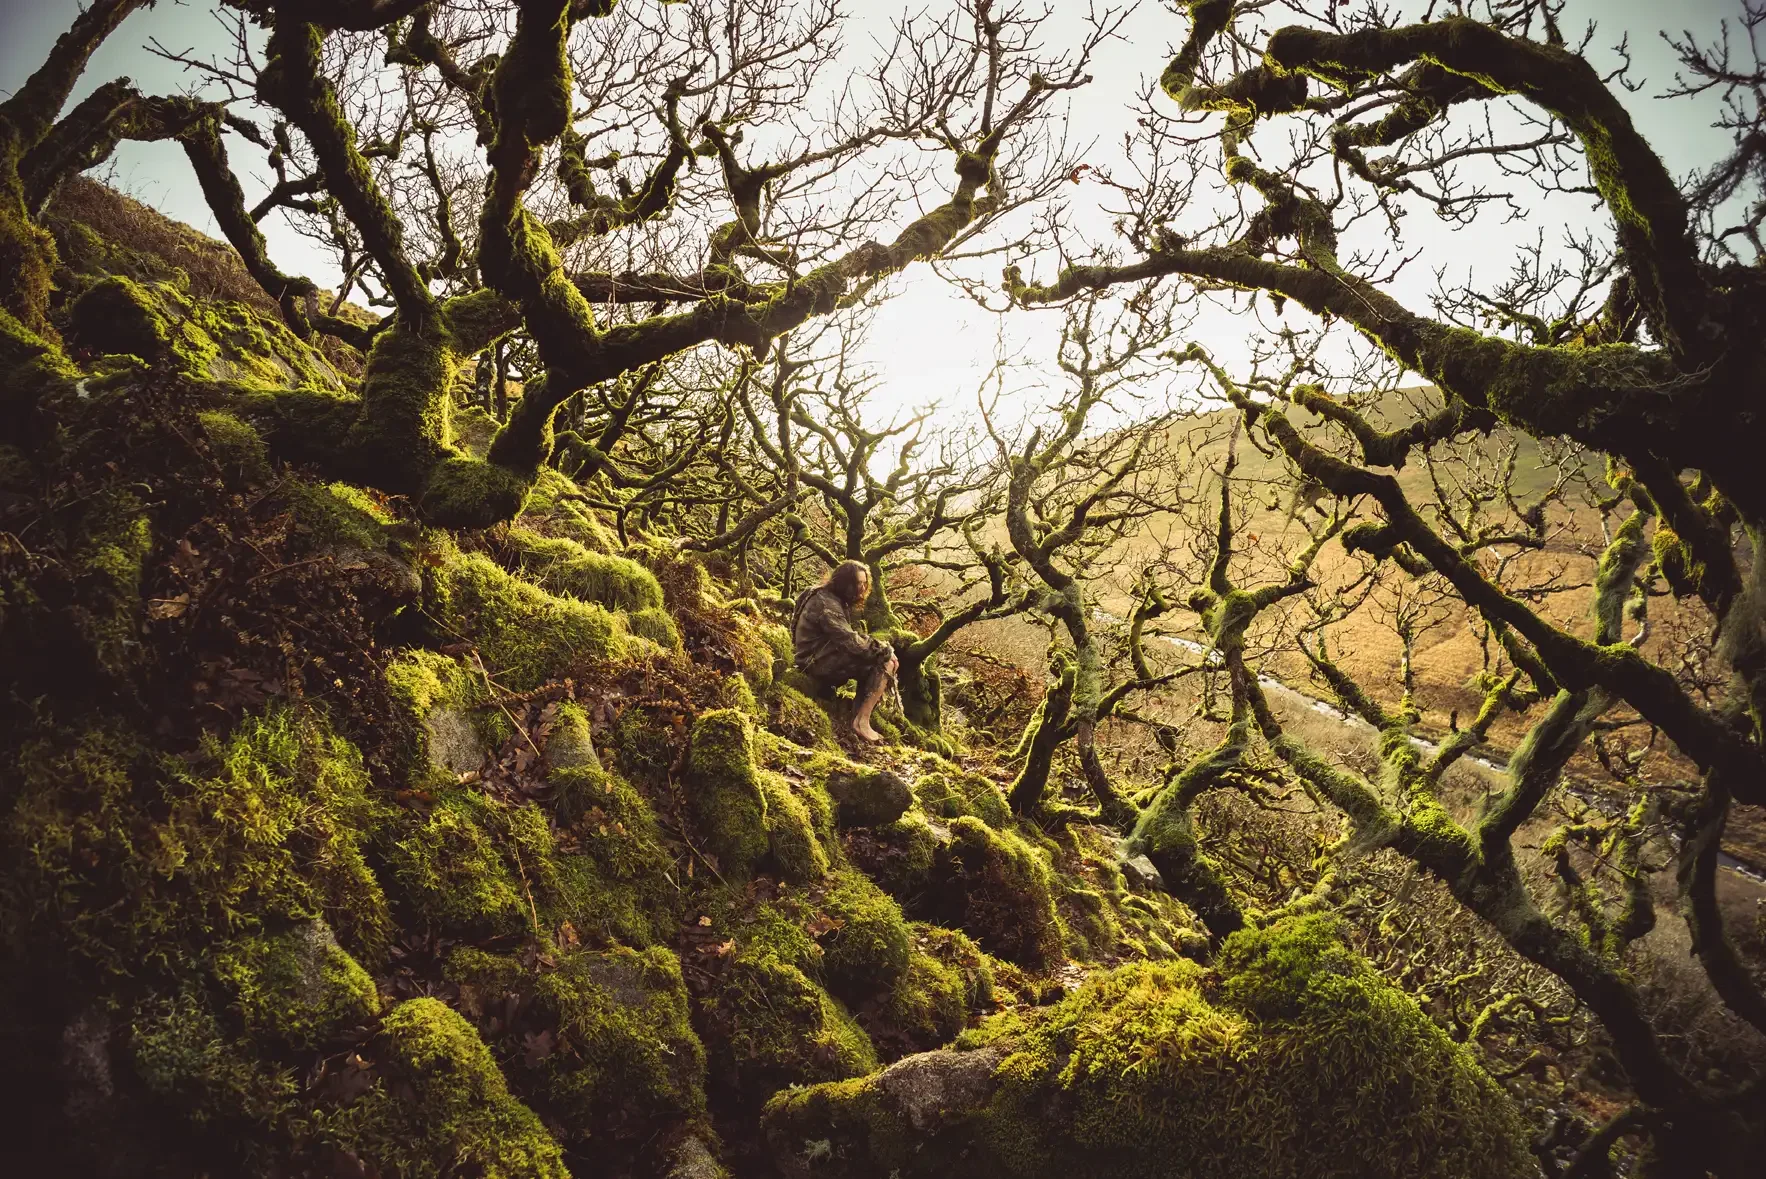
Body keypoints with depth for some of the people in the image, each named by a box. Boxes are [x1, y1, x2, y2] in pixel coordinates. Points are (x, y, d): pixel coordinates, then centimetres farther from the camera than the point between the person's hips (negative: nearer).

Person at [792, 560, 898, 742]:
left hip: (825, 659, 10)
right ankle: (861, 721, -17)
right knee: (885, 663, -16)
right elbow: (850, 641, -26)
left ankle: (859, 716, -1)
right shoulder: (825, 603, -18)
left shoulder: (836, 600, 15)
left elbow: (849, 636, 13)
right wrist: (885, 651, -16)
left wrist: (880, 646, -2)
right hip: (818, 663, -10)